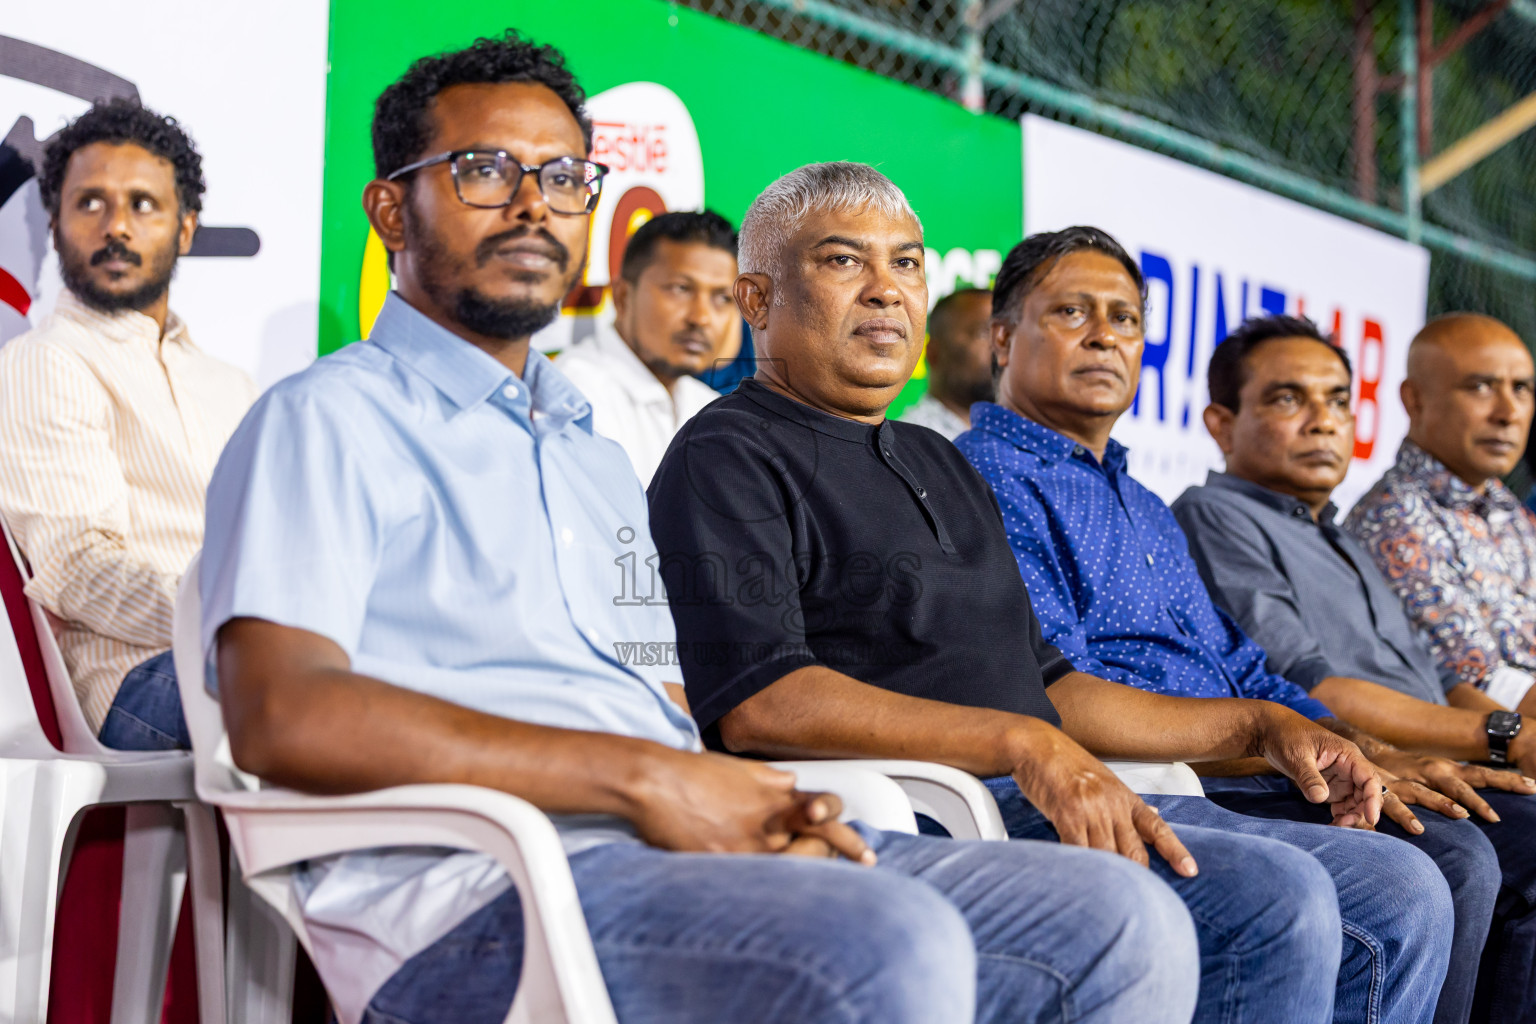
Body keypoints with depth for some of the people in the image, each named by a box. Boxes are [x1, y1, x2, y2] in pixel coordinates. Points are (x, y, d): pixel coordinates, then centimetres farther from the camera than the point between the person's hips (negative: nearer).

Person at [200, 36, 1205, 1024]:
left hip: (694, 853, 8)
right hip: (477, 890, -8)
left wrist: (764, 808, 0)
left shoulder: (599, 456, 31)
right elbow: (280, 716, -13)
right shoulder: (325, 421, 4)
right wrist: (641, 778, -15)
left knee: (1122, 921, -8)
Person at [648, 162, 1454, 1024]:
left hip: (1059, 797, 9)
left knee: (1401, 889, 2)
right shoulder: (728, 459, -2)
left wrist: (1262, 726, 21)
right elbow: (755, 702, -19)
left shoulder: (941, 465, 27)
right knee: (1277, 898, -25)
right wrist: (1025, 745, -26)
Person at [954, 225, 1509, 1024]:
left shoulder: (1146, 509, 27)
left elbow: (1243, 673, 25)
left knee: (1456, 854, -5)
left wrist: (1353, 745, 4)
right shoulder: (991, 479, -5)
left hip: (1229, 783, 9)